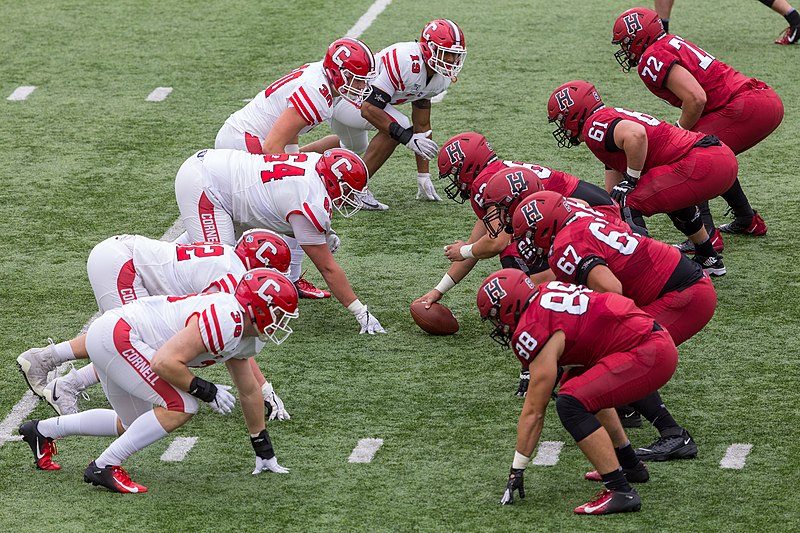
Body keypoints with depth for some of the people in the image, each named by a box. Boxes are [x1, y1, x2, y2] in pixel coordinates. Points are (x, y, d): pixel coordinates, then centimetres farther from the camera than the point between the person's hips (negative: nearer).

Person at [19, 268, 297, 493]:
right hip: (116, 336, -10)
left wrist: (264, 450, 28)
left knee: (133, 425, 23)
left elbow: (249, 392, 23)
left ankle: (42, 430, 36)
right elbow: (165, 362, -28)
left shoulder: (244, 332, 10)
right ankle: (104, 467, -9)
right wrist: (207, 391, -17)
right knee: (180, 407, -17)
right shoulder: (225, 321, -23)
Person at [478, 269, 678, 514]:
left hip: (650, 355, -10)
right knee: (587, 390, 29)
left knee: (572, 403, -19)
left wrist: (517, 470, -2)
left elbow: (534, 411, -9)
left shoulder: (534, 331, -13)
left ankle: (621, 492, -19)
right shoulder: (548, 291, 10)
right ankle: (630, 465, 35)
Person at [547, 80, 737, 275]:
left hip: (701, 164, -10)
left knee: (628, 205, -7)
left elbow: (636, 134, -28)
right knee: (675, 198, 38)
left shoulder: (595, 125, -5)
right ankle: (710, 261, 48)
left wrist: (631, 180, -14)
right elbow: (612, 197, 31)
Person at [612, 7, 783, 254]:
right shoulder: (672, 42, 21)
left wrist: (679, 133, -3)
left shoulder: (653, 59, -8)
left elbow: (696, 98, -18)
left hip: (747, 108, -10)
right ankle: (748, 221, 36)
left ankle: (706, 235, -13)